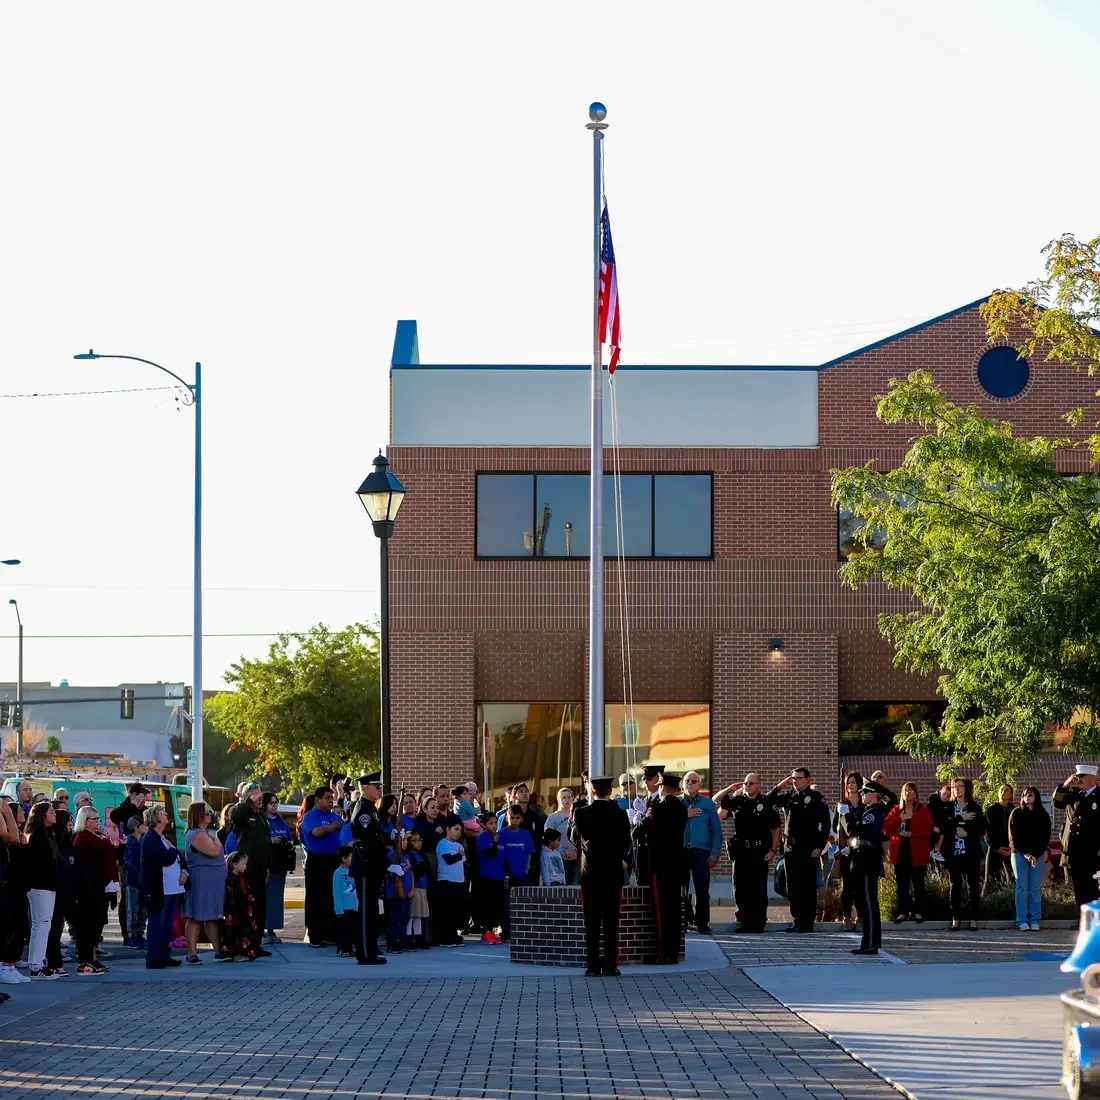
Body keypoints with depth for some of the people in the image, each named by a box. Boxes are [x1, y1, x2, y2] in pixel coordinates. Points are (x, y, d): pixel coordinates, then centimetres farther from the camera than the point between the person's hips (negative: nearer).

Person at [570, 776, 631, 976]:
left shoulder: (581, 813, -6)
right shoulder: (620, 814, -7)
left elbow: (575, 839, 6)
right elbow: (626, 844, 0)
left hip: (589, 871, 1)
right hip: (613, 872, -1)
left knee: (591, 922, 4)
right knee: (611, 921, 1)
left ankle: (592, 965, 2)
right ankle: (610, 965, -2)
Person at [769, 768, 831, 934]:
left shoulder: (816, 798, -2)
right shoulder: (788, 796, 11)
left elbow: (825, 824, -5)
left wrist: (820, 846, -11)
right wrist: (779, 787, -1)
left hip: (808, 850, -5)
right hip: (790, 848, 5)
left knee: (808, 887, -1)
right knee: (793, 887, 7)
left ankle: (807, 922, 2)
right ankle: (796, 921, 13)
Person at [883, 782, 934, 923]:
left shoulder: (923, 810, 3)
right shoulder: (896, 811, 13)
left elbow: (929, 829, -7)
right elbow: (886, 828, 3)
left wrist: (912, 833, -19)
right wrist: (899, 819, -10)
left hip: (917, 853, -3)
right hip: (900, 852, 3)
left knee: (918, 883, -2)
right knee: (902, 884, 4)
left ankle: (918, 912, 4)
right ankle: (903, 912, 9)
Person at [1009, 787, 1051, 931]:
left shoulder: (1043, 816, 9)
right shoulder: (1016, 814, 6)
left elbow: (1045, 838, 4)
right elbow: (1013, 836, 1)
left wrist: (1036, 855, -9)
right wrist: (1026, 854, -9)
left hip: (1038, 855, 1)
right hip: (1019, 854, -1)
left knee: (1036, 888, -4)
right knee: (1022, 887, -6)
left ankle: (1035, 920, -3)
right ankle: (1022, 921, -7)